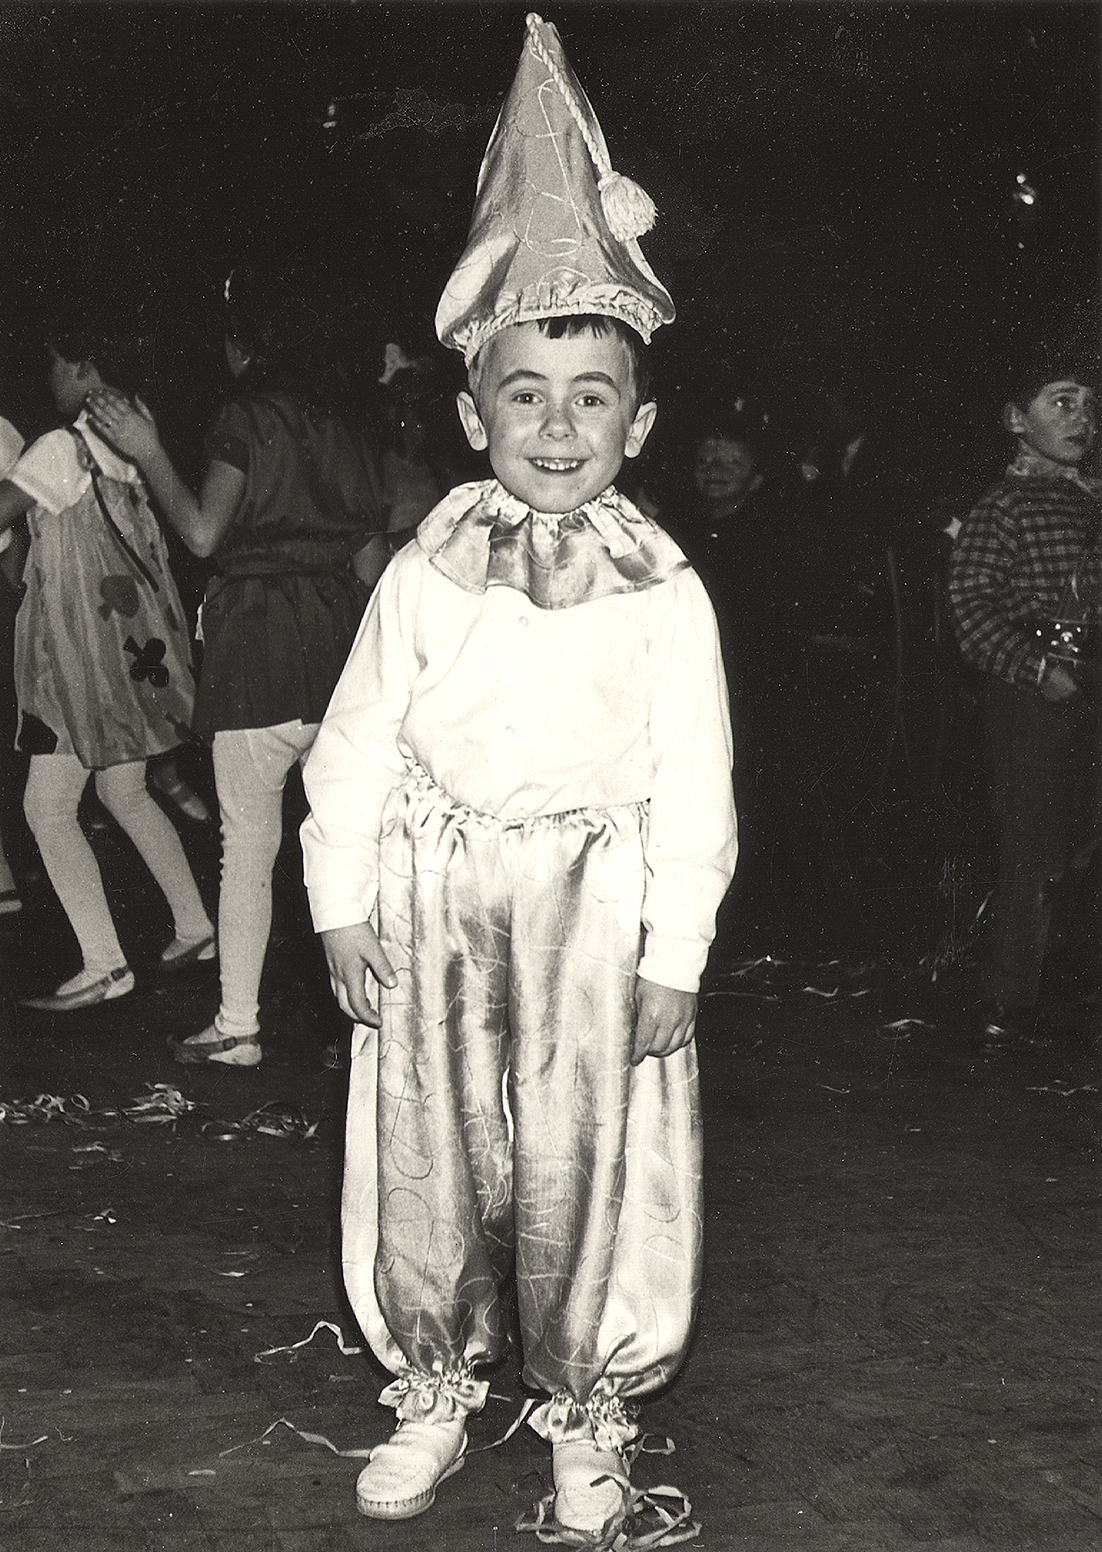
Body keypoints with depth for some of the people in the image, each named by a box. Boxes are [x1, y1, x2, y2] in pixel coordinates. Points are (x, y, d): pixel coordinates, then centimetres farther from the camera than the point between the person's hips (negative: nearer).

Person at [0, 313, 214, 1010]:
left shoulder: (63, 448, -15)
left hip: (85, 649, -9)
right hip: (132, 639, 9)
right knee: (125, 792, 20)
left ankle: (105, 966, -5)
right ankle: (196, 929, 25)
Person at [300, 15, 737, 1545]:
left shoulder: (666, 591, -6)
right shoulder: (425, 572, -1)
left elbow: (693, 784, -4)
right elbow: (355, 746, 2)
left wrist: (673, 957, -6)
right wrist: (342, 903, -1)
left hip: (596, 910, -2)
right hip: (433, 898, 2)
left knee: (586, 1165, 6)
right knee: (428, 1149, 11)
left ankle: (586, 1424, 26)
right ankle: (433, 1391, 32)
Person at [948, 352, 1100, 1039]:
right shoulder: (1004, 507, -5)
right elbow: (973, 608, -14)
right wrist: (1039, 667, -20)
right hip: (1034, 702, -7)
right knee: (1035, 866, -4)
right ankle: (1008, 1016, 6)